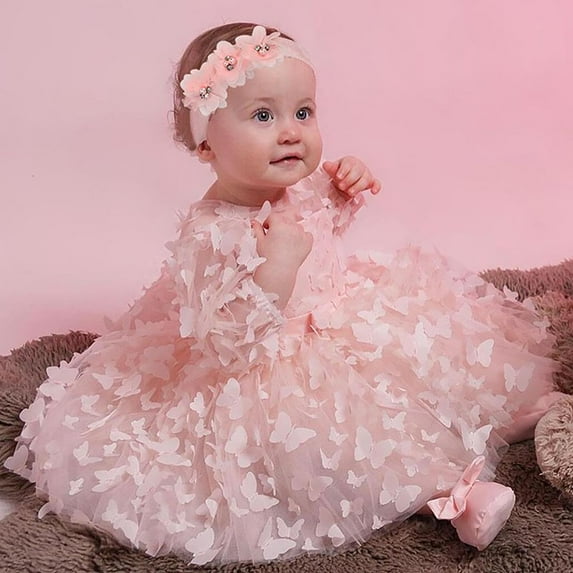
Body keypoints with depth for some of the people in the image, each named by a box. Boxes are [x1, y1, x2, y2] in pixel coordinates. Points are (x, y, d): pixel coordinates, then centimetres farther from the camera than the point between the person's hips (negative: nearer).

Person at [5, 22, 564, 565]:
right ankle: (448, 493, -14)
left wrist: (346, 184, 0)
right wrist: (276, 267, -40)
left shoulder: (298, 186, -5)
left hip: (339, 328, 9)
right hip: (275, 377, -8)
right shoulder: (210, 236, -29)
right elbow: (229, 345, -31)